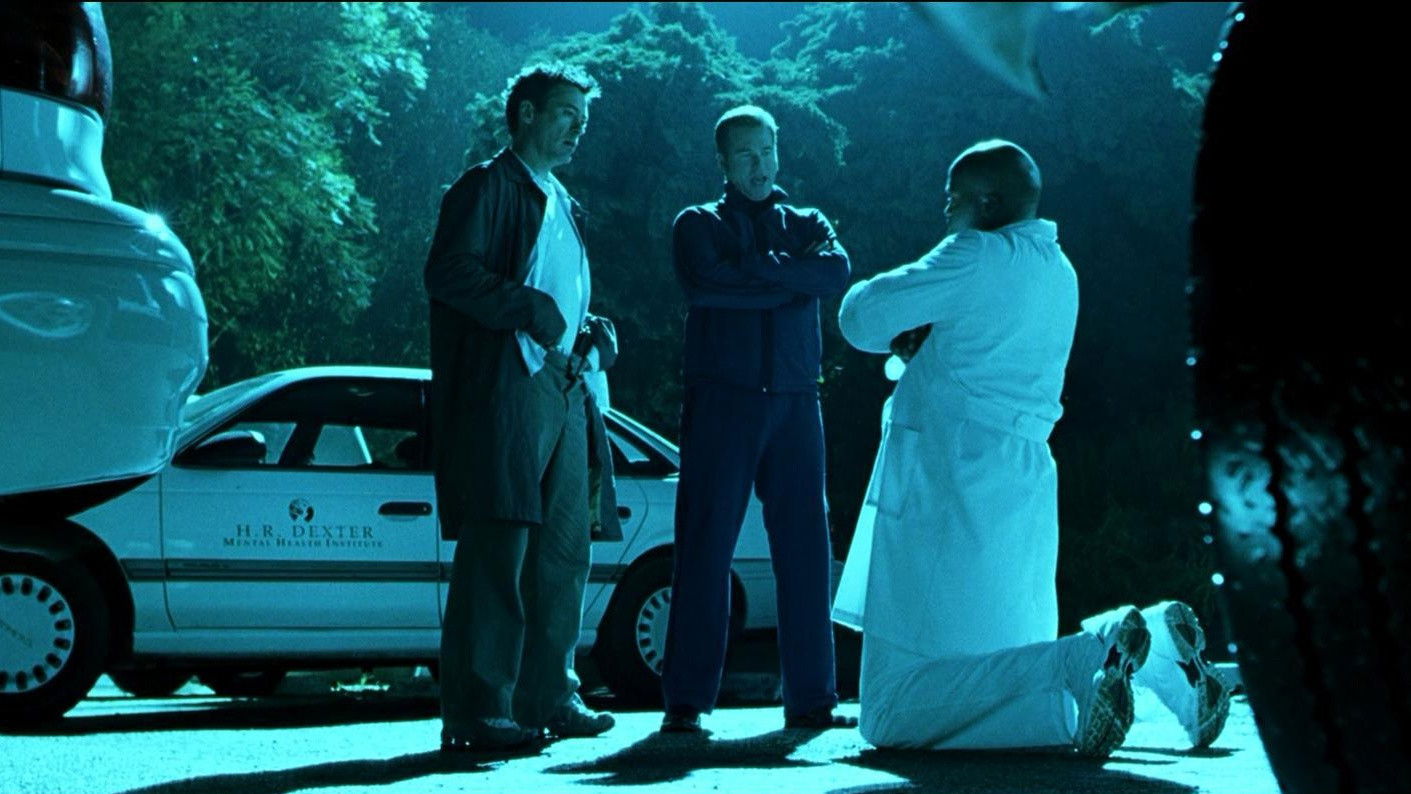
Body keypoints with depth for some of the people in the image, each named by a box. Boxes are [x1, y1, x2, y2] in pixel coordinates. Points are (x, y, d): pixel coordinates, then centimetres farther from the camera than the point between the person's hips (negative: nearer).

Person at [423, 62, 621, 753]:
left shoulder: (560, 203, 25)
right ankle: (476, 711, -9)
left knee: (563, 553, 8)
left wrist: (592, 334, 12)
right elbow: (447, 274, -14)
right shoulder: (486, 188, -1)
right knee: (497, 553, -10)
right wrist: (531, 310, -18)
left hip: (564, 395, 9)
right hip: (505, 391, -8)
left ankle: (548, 696, 15)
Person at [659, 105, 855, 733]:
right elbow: (703, 282, -11)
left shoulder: (807, 225, 18)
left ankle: (810, 698, 7)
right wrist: (793, 276, -6)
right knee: (705, 548, -4)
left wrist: (758, 266, -9)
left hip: (795, 403, 3)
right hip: (722, 399, -3)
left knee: (806, 549, 1)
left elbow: (838, 273, -4)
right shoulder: (698, 224, 10)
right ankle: (686, 701, -2)